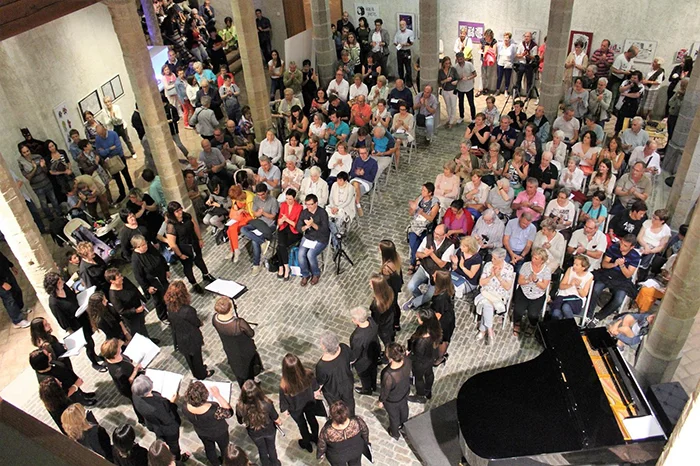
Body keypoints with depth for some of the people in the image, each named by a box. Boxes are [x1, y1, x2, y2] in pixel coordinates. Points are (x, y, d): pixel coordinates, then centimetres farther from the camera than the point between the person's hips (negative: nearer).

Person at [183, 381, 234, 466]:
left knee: (209, 448, 34)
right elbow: (229, 412, -27)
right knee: (224, 448, 30)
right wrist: (217, 395, -30)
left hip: (202, 433, 3)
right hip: (219, 433, -3)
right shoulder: (214, 411, -47)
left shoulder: (185, 409, -34)